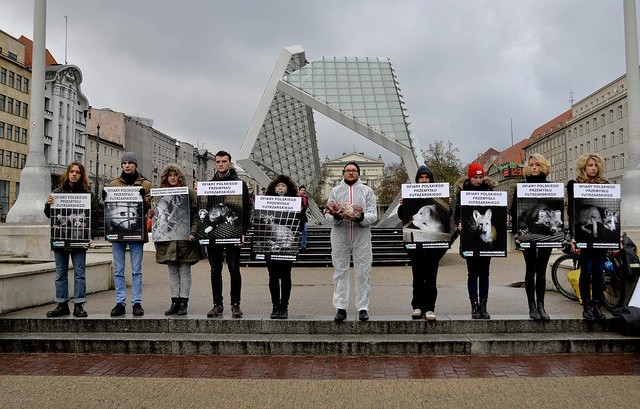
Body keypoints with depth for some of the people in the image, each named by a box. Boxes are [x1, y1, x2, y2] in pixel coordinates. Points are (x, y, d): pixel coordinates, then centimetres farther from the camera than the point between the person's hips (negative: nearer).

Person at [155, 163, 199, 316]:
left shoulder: (189, 192, 0)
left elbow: (196, 214, -3)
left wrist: (193, 233, -12)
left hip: (184, 238, -4)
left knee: (185, 271, 3)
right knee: (172, 272, 9)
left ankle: (183, 302, 9)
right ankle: (175, 302, 16)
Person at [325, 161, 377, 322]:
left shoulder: (367, 191, 11)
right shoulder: (335, 191, 14)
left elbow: (373, 215, 1)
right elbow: (328, 214, 5)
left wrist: (361, 218, -19)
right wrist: (337, 217, -17)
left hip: (362, 236, 0)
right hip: (340, 236, 1)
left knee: (363, 272, 0)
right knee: (340, 272, 2)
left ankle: (363, 308, 8)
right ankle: (341, 308, 8)